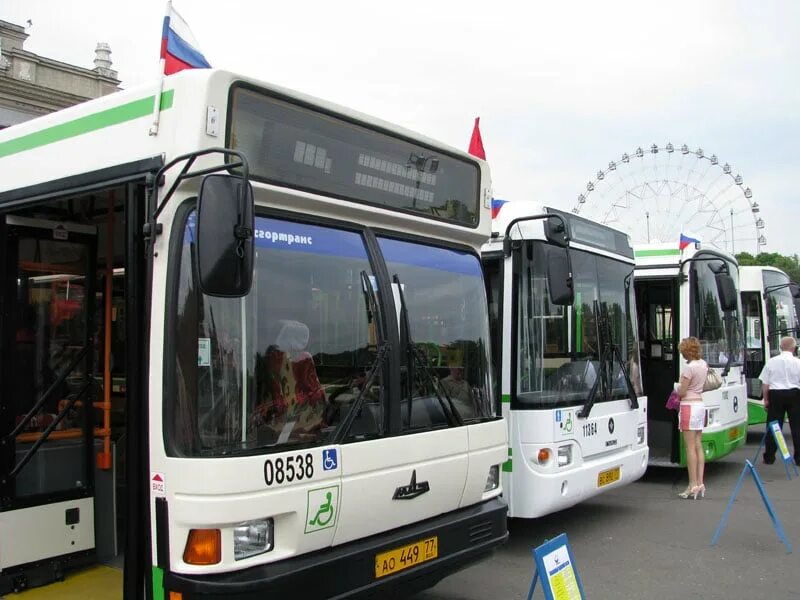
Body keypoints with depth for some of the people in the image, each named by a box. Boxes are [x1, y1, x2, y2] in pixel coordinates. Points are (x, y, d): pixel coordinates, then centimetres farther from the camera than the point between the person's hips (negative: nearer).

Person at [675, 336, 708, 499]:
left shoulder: (689, 367, -17)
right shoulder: (703, 364, 9)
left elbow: (681, 392, -14)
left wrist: (678, 386, 6)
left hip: (689, 406, -8)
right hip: (700, 405, 9)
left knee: (690, 447, -5)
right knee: (698, 446, 10)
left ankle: (693, 485, -3)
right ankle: (700, 483, 12)